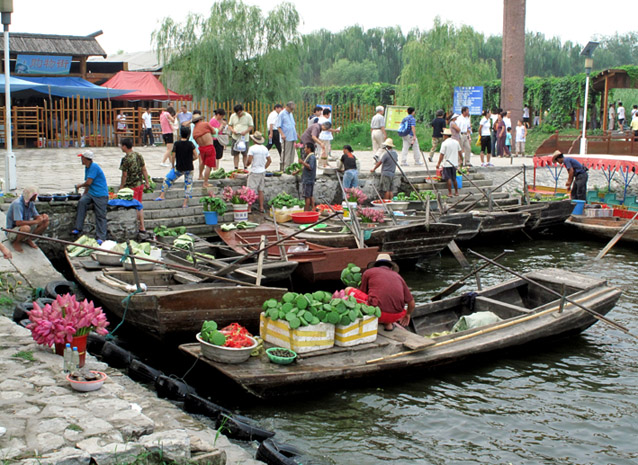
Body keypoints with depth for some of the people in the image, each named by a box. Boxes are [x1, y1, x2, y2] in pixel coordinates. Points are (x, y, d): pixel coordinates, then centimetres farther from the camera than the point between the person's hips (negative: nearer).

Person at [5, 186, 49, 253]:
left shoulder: (31, 202, 0)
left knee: (45, 223, -7)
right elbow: (18, 222, -35)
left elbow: (36, 216, 6)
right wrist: (36, 221, -31)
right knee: (26, 228, -40)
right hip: (12, 232, -8)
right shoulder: (17, 204, -26)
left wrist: (42, 217, -19)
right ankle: (15, 242, -9)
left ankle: (28, 239, 5)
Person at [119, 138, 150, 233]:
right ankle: (142, 227, 18)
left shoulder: (125, 159, -18)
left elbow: (124, 175, -16)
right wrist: (147, 182, 14)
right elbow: (144, 170, 7)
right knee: (139, 206, 15)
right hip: (140, 184, 7)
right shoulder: (139, 156, 3)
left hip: (131, 186, -7)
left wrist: (121, 186, -6)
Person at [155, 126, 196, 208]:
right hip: (189, 168, 1)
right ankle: (185, 203, 7)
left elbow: (173, 156, -5)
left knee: (167, 179, 19)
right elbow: (195, 156, -4)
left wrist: (173, 166, 10)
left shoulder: (176, 144, -7)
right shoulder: (190, 144, -6)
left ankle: (162, 195, 16)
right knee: (188, 184, 11)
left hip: (179, 168, 0)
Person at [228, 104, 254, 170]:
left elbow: (251, 126, 1)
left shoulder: (248, 116, -1)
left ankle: (245, 167, 11)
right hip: (235, 137, 2)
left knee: (245, 154, 3)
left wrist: (245, 131, -15)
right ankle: (236, 168, 5)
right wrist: (232, 130, -10)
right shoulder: (233, 116, 6)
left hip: (244, 138, -2)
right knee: (235, 154, 1)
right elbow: (229, 125, 12)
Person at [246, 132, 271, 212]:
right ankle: (261, 207, 15)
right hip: (262, 172, 6)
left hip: (254, 172, -6)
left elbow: (249, 160, -17)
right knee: (261, 191, 13)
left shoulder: (252, 148, -13)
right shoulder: (265, 149, 6)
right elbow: (269, 160, 9)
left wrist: (246, 164, 4)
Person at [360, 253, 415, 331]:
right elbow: (411, 303, 21)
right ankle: (388, 323, 17)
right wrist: (407, 315, 43)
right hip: (396, 315, 3)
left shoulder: (369, 272, 14)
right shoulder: (398, 276, 21)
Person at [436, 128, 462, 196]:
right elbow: (460, 152, 13)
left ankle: (450, 193, 1)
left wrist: (438, 163, -7)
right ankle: (456, 192, 21)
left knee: (448, 178, 0)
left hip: (447, 164, -5)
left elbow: (442, 154, -13)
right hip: (454, 163, 5)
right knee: (454, 178, 16)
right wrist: (461, 160, 27)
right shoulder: (456, 142, 5)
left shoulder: (444, 143, -12)